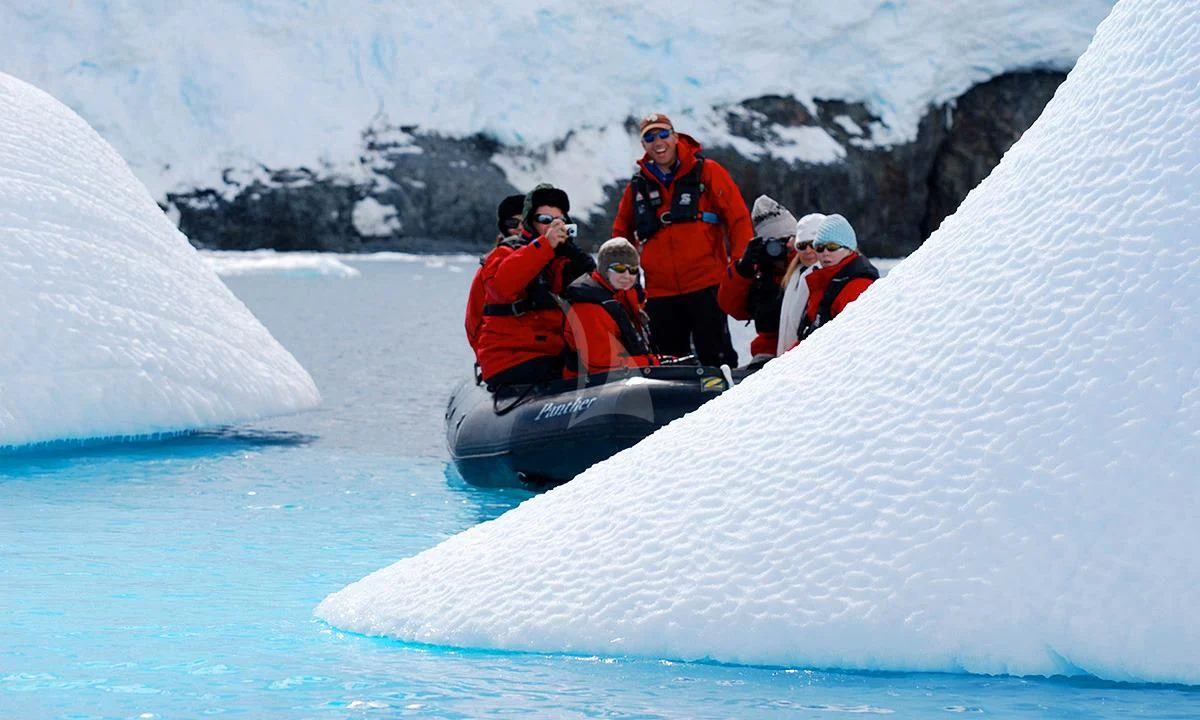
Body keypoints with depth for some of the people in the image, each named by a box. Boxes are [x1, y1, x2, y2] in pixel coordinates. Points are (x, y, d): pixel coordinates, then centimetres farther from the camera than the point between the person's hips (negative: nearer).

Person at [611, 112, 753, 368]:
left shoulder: (707, 172, 2)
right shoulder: (637, 186, 12)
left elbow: (738, 218, 0)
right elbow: (621, 234, 25)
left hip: (705, 286, -4)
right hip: (659, 291, 4)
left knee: (715, 358, -5)